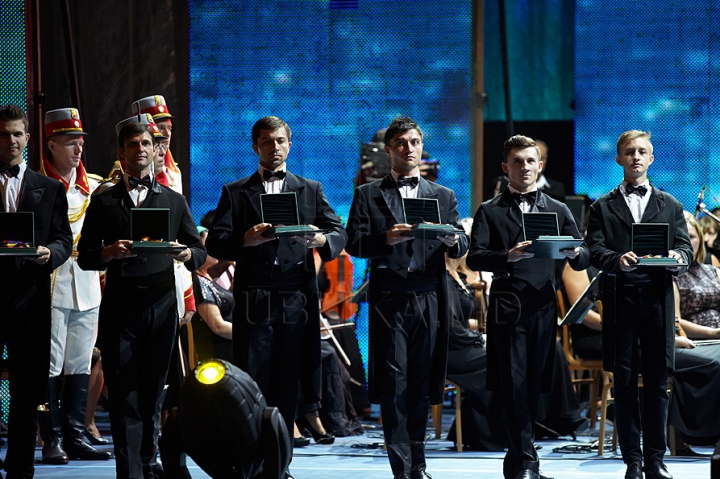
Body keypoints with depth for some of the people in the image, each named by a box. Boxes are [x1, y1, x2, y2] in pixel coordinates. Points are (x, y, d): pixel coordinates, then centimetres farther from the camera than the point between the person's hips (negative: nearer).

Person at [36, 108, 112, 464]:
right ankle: (52, 440, -2)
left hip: (87, 286, 5)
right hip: (51, 286, -5)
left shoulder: (94, 187, 13)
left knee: (80, 365, 7)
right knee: (51, 365, -6)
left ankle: (74, 437, 12)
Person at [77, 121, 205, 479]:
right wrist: (109, 252, -13)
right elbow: (85, 257, 7)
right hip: (120, 303, -1)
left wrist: (186, 253, -10)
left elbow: (199, 251, 13)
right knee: (124, 392, -6)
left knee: (153, 390, 1)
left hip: (161, 302, 1)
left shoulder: (174, 201, 16)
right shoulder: (104, 202, 12)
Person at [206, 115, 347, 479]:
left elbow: (339, 233, 9)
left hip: (296, 299, 1)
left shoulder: (311, 190, 17)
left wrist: (322, 239, -14)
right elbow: (215, 244, 2)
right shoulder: (235, 192, 12)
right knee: (251, 383, -7)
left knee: (287, 384, 0)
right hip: (254, 299, -1)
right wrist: (246, 239, -18)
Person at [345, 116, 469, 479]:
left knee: (422, 383, 2)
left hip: (429, 299, 2)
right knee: (393, 383, -6)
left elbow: (462, 245, 9)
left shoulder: (443, 196, 16)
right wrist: (386, 238, -17)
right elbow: (354, 244, 0)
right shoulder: (368, 195, 10)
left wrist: (453, 240, -15)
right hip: (389, 298, -2)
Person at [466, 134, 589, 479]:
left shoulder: (558, 211, 17)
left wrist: (574, 252, -14)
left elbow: (583, 260, 10)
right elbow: (474, 258, -4)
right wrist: (508, 256, -22)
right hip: (507, 307, -2)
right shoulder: (490, 212, 9)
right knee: (513, 386, -8)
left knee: (533, 386, 4)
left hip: (544, 306, 3)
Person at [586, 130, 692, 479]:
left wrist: (677, 256, -15)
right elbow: (595, 250, 0)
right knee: (624, 382, -1)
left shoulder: (670, 205, 17)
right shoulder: (603, 207, 12)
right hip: (620, 300, -1)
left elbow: (685, 247, 9)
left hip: (657, 298, 1)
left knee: (657, 382, 0)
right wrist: (616, 260, -22)